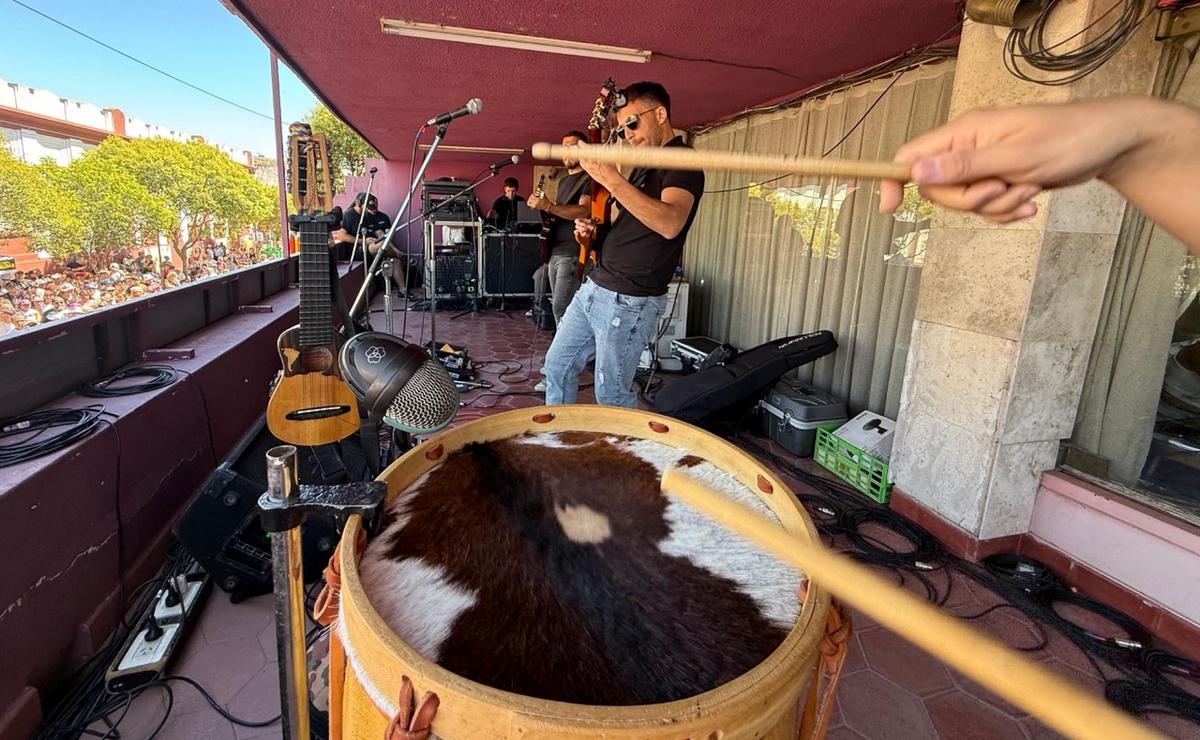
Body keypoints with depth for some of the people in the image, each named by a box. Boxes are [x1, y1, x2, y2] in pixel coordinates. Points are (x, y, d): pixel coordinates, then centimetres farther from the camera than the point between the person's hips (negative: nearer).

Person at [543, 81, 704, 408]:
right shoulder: (644, 166, 18)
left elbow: (670, 224, -31)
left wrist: (611, 179, -34)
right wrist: (597, 230, 7)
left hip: (630, 302, -9)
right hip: (594, 288, 10)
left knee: (611, 397, -1)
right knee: (558, 365, 16)